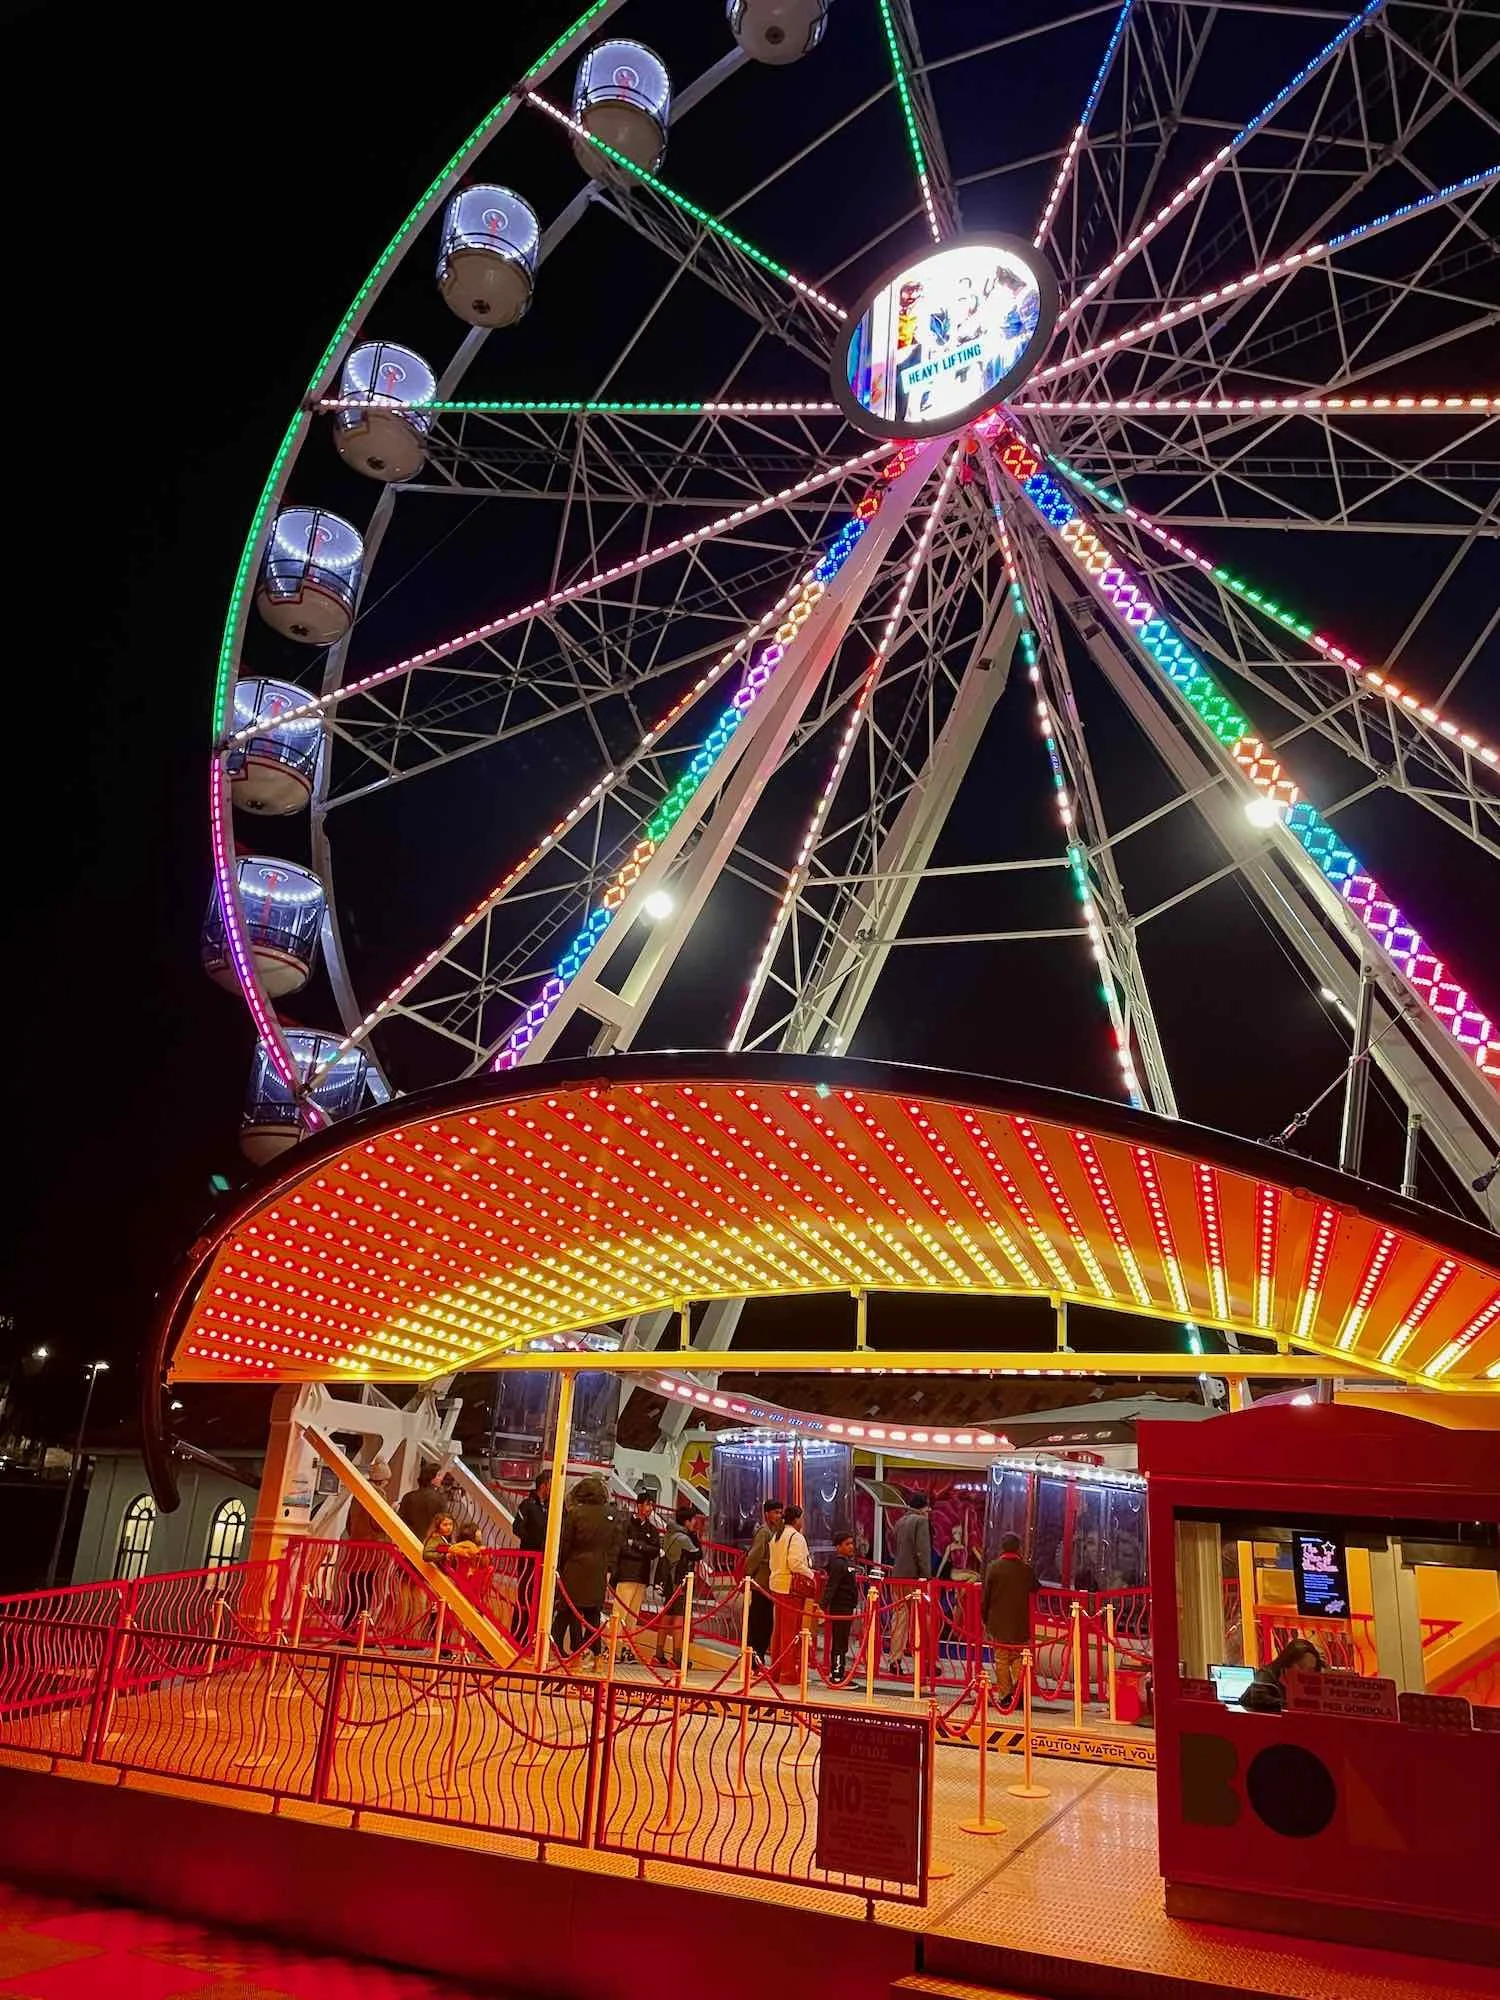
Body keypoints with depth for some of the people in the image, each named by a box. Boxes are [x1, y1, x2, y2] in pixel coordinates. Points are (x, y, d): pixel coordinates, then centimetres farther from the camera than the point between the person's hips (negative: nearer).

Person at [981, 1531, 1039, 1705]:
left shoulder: (993, 1567, -7)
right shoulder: (1026, 1568, -4)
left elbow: (985, 1596, -3)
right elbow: (1034, 1590, 13)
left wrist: (985, 1619, 9)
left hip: (998, 1622, -1)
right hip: (1020, 1623, 2)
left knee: (1001, 1659, 8)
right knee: (1018, 1658, 13)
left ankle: (1005, 1693, 4)